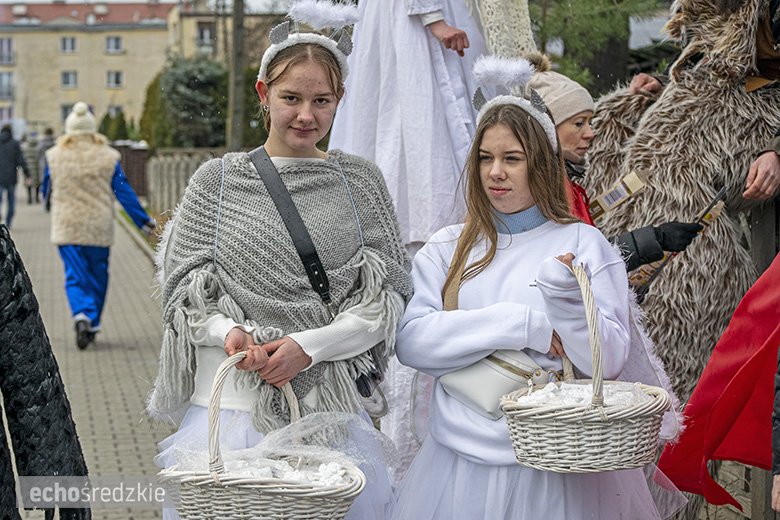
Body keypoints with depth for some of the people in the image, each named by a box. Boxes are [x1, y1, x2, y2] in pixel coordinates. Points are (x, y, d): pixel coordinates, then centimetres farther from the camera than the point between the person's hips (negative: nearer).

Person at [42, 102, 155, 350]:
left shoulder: (54, 156, -1)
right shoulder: (108, 157, -2)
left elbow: (47, 191, 12)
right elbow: (124, 192, 0)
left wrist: (53, 204, 36)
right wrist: (144, 221, 7)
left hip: (66, 227, 0)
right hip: (99, 227, 0)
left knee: (75, 278, 1)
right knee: (97, 277, 13)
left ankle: (81, 315, -25)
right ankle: (92, 326, 19)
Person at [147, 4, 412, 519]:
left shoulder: (359, 180, 6)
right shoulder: (218, 181, 5)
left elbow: (391, 295, 2)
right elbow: (184, 291, 6)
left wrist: (307, 347, -10)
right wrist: (230, 333, -15)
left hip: (331, 407, 1)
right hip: (231, 403, 0)